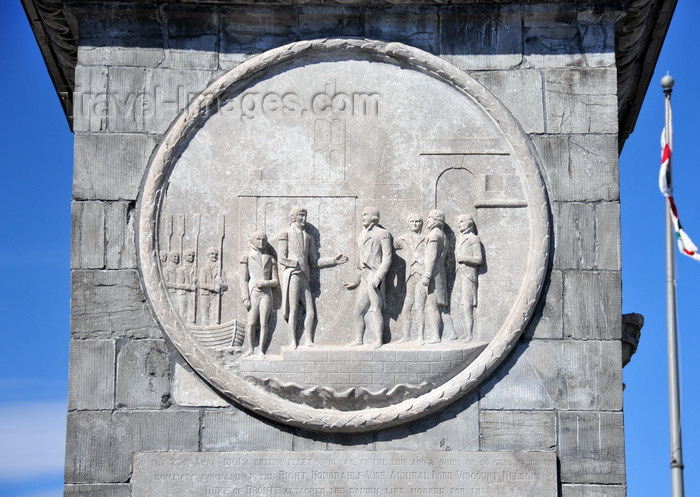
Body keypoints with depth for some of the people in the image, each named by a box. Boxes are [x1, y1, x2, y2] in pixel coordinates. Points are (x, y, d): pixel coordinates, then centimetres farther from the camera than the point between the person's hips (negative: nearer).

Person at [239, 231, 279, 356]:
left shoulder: (270, 259, 15)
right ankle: (249, 349, -1)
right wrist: (245, 298, -8)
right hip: (252, 293, -2)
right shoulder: (247, 258, 7)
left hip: (266, 293, 2)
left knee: (264, 322, -4)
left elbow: (276, 281, 13)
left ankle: (260, 350, -3)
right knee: (251, 323, -9)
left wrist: (265, 283, -8)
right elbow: (243, 280, 2)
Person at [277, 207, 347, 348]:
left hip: (304, 277, 6)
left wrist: (333, 261, 10)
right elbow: (282, 259, -4)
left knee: (310, 311, -1)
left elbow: (314, 262, 18)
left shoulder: (308, 237, 21)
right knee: (293, 310, -6)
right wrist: (298, 264, -6)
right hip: (292, 274, -6)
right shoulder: (286, 234, 3)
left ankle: (307, 341, 2)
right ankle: (293, 341, -3)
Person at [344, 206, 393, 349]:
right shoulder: (362, 236, 19)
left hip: (375, 275, -8)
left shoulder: (382, 234, -3)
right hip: (364, 278, 8)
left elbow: (387, 258, -8)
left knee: (376, 309, -10)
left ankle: (379, 341, -8)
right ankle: (358, 340, 13)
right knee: (357, 312, 7)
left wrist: (378, 277, -18)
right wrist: (356, 282, 23)